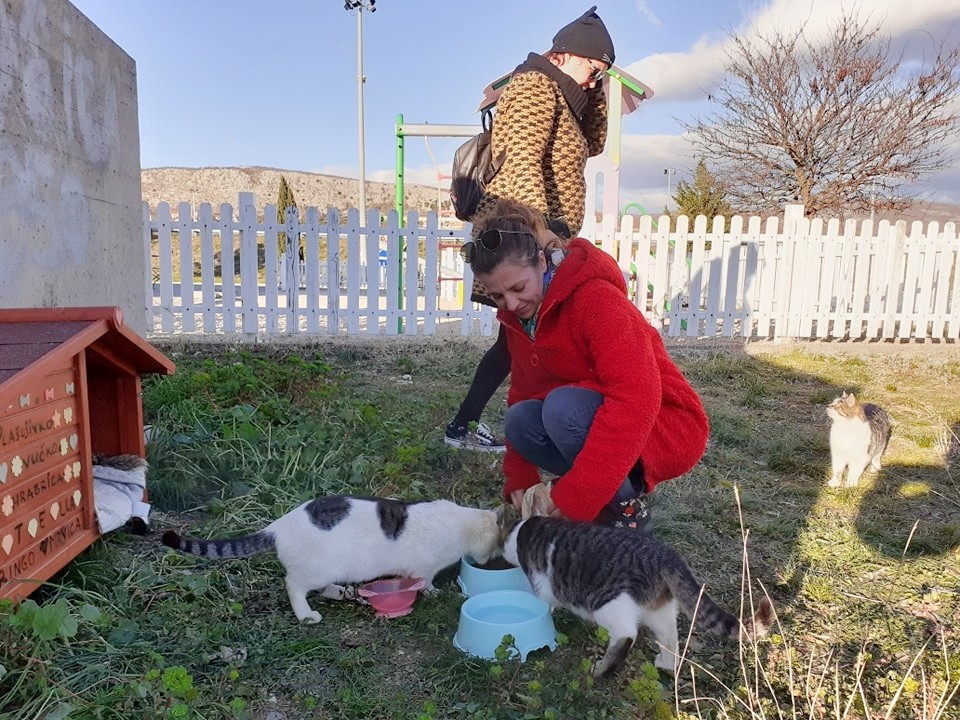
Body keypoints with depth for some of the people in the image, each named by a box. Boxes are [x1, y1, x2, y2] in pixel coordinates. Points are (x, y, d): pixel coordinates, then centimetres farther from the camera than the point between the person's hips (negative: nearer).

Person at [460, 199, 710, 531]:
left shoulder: (595, 297, -25)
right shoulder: (517, 315, 0)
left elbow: (636, 397, -34)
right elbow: (522, 391, 3)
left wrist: (577, 494, -37)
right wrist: (520, 479, -7)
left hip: (669, 428, -7)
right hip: (599, 422, 7)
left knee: (563, 406, -31)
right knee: (520, 420, -16)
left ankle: (627, 508, -8)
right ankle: (624, 482, 2)